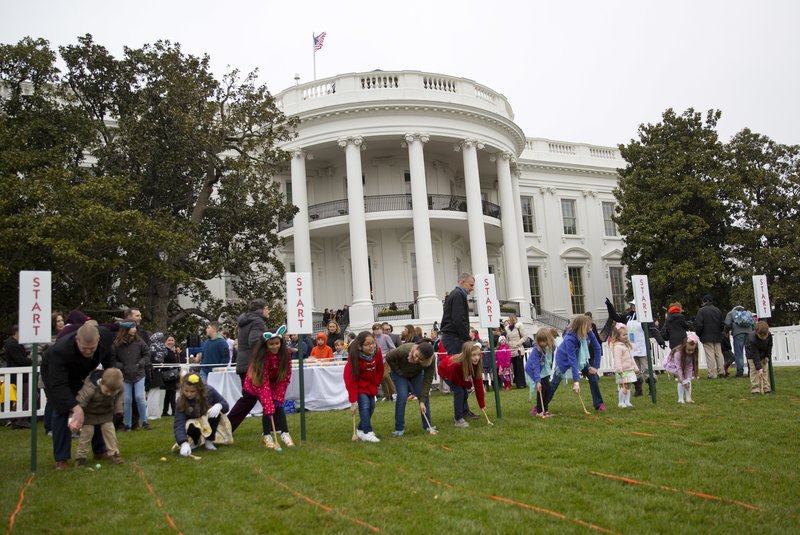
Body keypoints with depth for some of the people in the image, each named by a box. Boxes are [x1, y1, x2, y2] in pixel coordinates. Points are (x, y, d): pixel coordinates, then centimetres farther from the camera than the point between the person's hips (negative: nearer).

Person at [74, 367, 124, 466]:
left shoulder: (118, 387, -26)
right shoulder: (90, 388, -41)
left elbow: (119, 396, -2)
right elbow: (80, 402, -36)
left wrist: (118, 411, -5)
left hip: (106, 412, 3)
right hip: (89, 413, -3)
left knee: (109, 429, -1)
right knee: (87, 431, -7)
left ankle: (113, 453, 11)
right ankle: (80, 456, 8)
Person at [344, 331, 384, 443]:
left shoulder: (377, 352, -21)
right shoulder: (354, 358, -33)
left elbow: (380, 369, -2)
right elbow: (351, 380, -29)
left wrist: (376, 383, -4)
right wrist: (353, 401, -29)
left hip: (370, 383, 5)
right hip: (358, 384, -5)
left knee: (371, 405, 4)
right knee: (364, 405, -17)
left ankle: (361, 430, 20)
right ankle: (367, 433, -11)